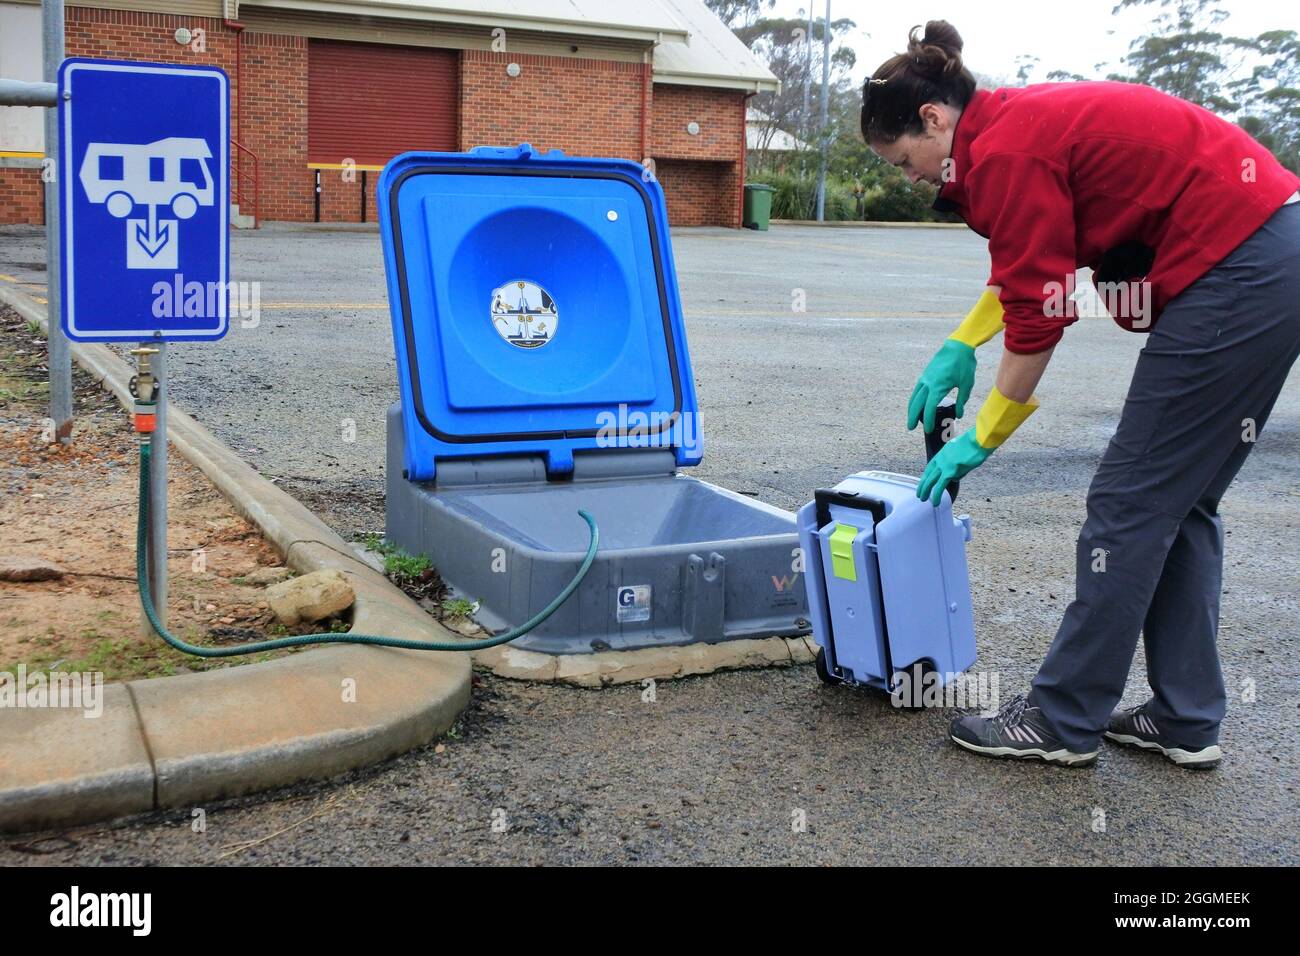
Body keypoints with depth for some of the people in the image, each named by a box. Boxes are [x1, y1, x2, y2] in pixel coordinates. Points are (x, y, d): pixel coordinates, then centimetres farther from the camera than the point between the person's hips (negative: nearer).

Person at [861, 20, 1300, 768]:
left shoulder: (1004, 153, -14)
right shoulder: (1026, 120, 15)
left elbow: (1037, 317, -12)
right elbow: (1029, 266, 25)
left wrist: (982, 440, -1)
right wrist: (959, 348, 16)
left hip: (1235, 270, -10)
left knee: (1132, 503, -2)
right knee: (1182, 502, 13)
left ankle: (1065, 722, 8)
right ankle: (1188, 721, 20)